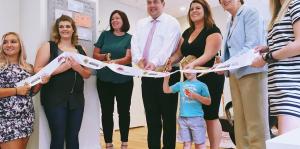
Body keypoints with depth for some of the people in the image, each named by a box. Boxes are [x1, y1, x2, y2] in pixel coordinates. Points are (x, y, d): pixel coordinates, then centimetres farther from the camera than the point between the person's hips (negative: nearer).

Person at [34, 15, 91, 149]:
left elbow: (87, 74, 13)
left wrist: (78, 68, -8)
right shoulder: (48, 46, 2)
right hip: (54, 99, -3)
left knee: (73, 137, 7)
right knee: (58, 137, -2)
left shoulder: (81, 49, 13)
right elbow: (37, 70, -7)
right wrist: (61, 68, -18)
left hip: (76, 99, 4)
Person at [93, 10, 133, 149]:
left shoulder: (129, 38, 3)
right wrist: (105, 57, -14)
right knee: (106, 112, 5)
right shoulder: (105, 34, 9)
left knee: (124, 111, 6)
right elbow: (95, 55, 7)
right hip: (104, 80, 1)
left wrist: (115, 62, -29)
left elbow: (128, 58, -10)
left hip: (124, 80, -1)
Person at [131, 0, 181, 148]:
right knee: (151, 116, 12)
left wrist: (154, 63, -32)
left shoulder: (171, 22, -2)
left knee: (168, 116, 3)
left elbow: (168, 47, -17)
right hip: (147, 76, 5)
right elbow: (135, 43, 4)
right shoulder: (141, 23, 16)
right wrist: (139, 60, -16)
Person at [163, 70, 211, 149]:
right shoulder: (181, 84, 10)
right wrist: (166, 78, 2)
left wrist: (196, 96, -15)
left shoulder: (201, 85, 0)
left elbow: (208, 101, -1)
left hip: (196, 118, -3)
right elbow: (166, 90, 16)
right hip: (183, 118, 3)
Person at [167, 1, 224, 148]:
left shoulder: (213, 30, -7)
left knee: (210, 116, -1)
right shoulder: (187, 33, 15)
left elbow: (208, 55, -19)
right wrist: (169, 61, -11)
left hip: (209, 78, -6)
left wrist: (193, 64, -37)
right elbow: (179, 53, 11)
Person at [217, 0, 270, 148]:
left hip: (251, 71, -8)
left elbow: (252, 44, -14)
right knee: (240, 124, 8)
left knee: (256, 124, -7)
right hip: (235, 74, 8)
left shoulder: (250, 13, -1)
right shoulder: (230, 23, 21)